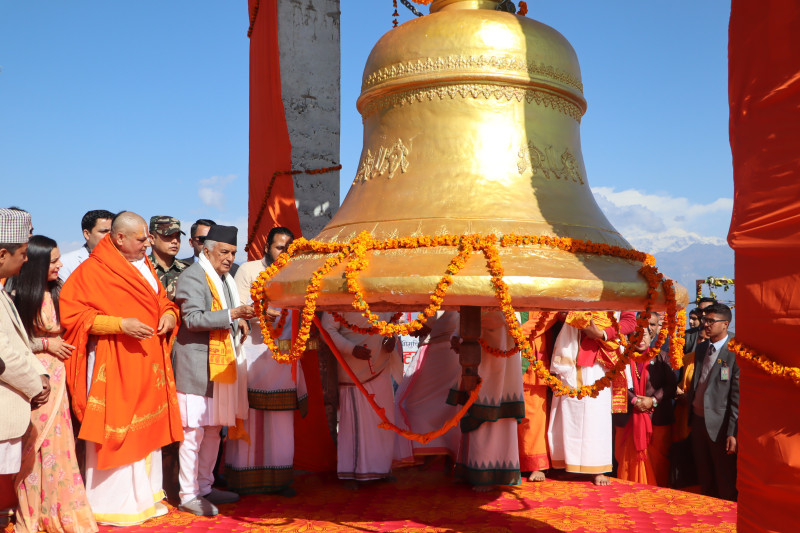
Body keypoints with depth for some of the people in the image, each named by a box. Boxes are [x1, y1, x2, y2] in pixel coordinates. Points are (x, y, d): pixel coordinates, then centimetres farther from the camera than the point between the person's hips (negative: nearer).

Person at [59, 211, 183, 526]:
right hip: (114, 363, -7)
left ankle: (144, 495, 23)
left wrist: (169, 315, -1)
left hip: (149, 361, 7)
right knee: (114, 431, -3)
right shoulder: (92, 270, -9)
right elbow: (72, 313, -13)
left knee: (148, 427, 12)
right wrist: (120, 324, -21)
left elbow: (162, 300, 23)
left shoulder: (144, 266, 14)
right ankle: (111, 503, 10)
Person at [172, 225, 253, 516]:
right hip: (197, 365, -9)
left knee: (214, 428, 14)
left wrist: (240, 323, 12)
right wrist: (232, 314, -26)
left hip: (220, 364, 9)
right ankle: (188, 495, 4)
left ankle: (204, 486, 25)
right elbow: (193, 319, -21)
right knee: (193, 430, -5)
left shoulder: (225, 278, 20)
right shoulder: (192, 276, -10)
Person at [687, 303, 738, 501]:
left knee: (726, 485, 6)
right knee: (705, 479, 18)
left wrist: (733, 433, -17)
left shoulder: (734, 353, -14)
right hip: (698, 420, 7)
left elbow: (738, 397, -16)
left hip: (719, 425, -7)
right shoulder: (701, 348, 10)